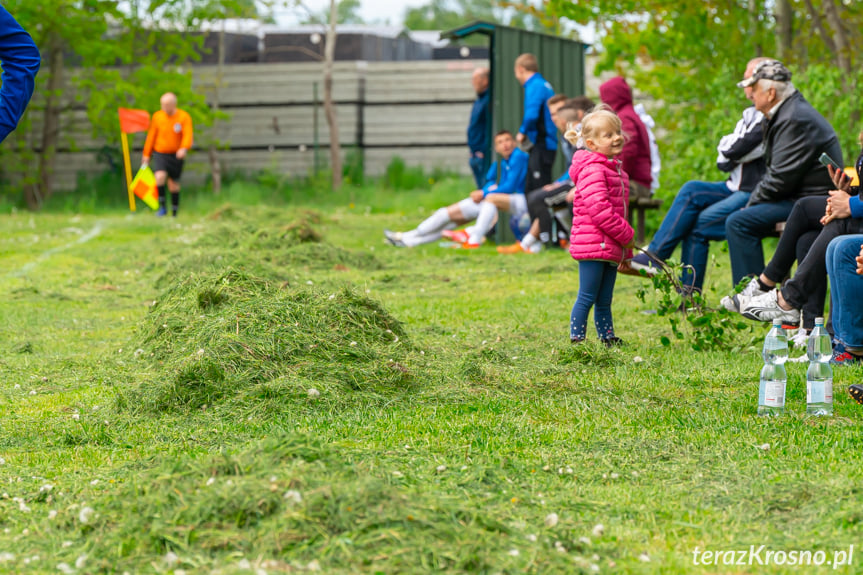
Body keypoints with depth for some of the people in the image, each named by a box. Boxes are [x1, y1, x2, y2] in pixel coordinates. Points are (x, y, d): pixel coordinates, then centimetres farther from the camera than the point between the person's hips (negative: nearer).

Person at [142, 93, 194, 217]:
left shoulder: (184, 117, -5)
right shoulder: (157, 116, 1)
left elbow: (188, 135, -16)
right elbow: (151, 136, 8)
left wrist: (184, 148, -36)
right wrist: (146, 155, 11)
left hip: (176, 156, 0)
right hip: (160, 154, 0)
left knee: (174, 184, 6)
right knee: (160, 176, -24)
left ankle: (174, 213, 20)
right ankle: (162, 207, -12)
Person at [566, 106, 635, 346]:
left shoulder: (616, 170, 18)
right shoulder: (593, 170, -14)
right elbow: (599, 210, -22)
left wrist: (625, 251, 25)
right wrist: (626, 236, -14)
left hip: (610, 249, 9)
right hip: (592, 243, -9)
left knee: (604, 300, 14)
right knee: (587, 298, -6)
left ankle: (608, 339, 20)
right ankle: (576, 341, -1)